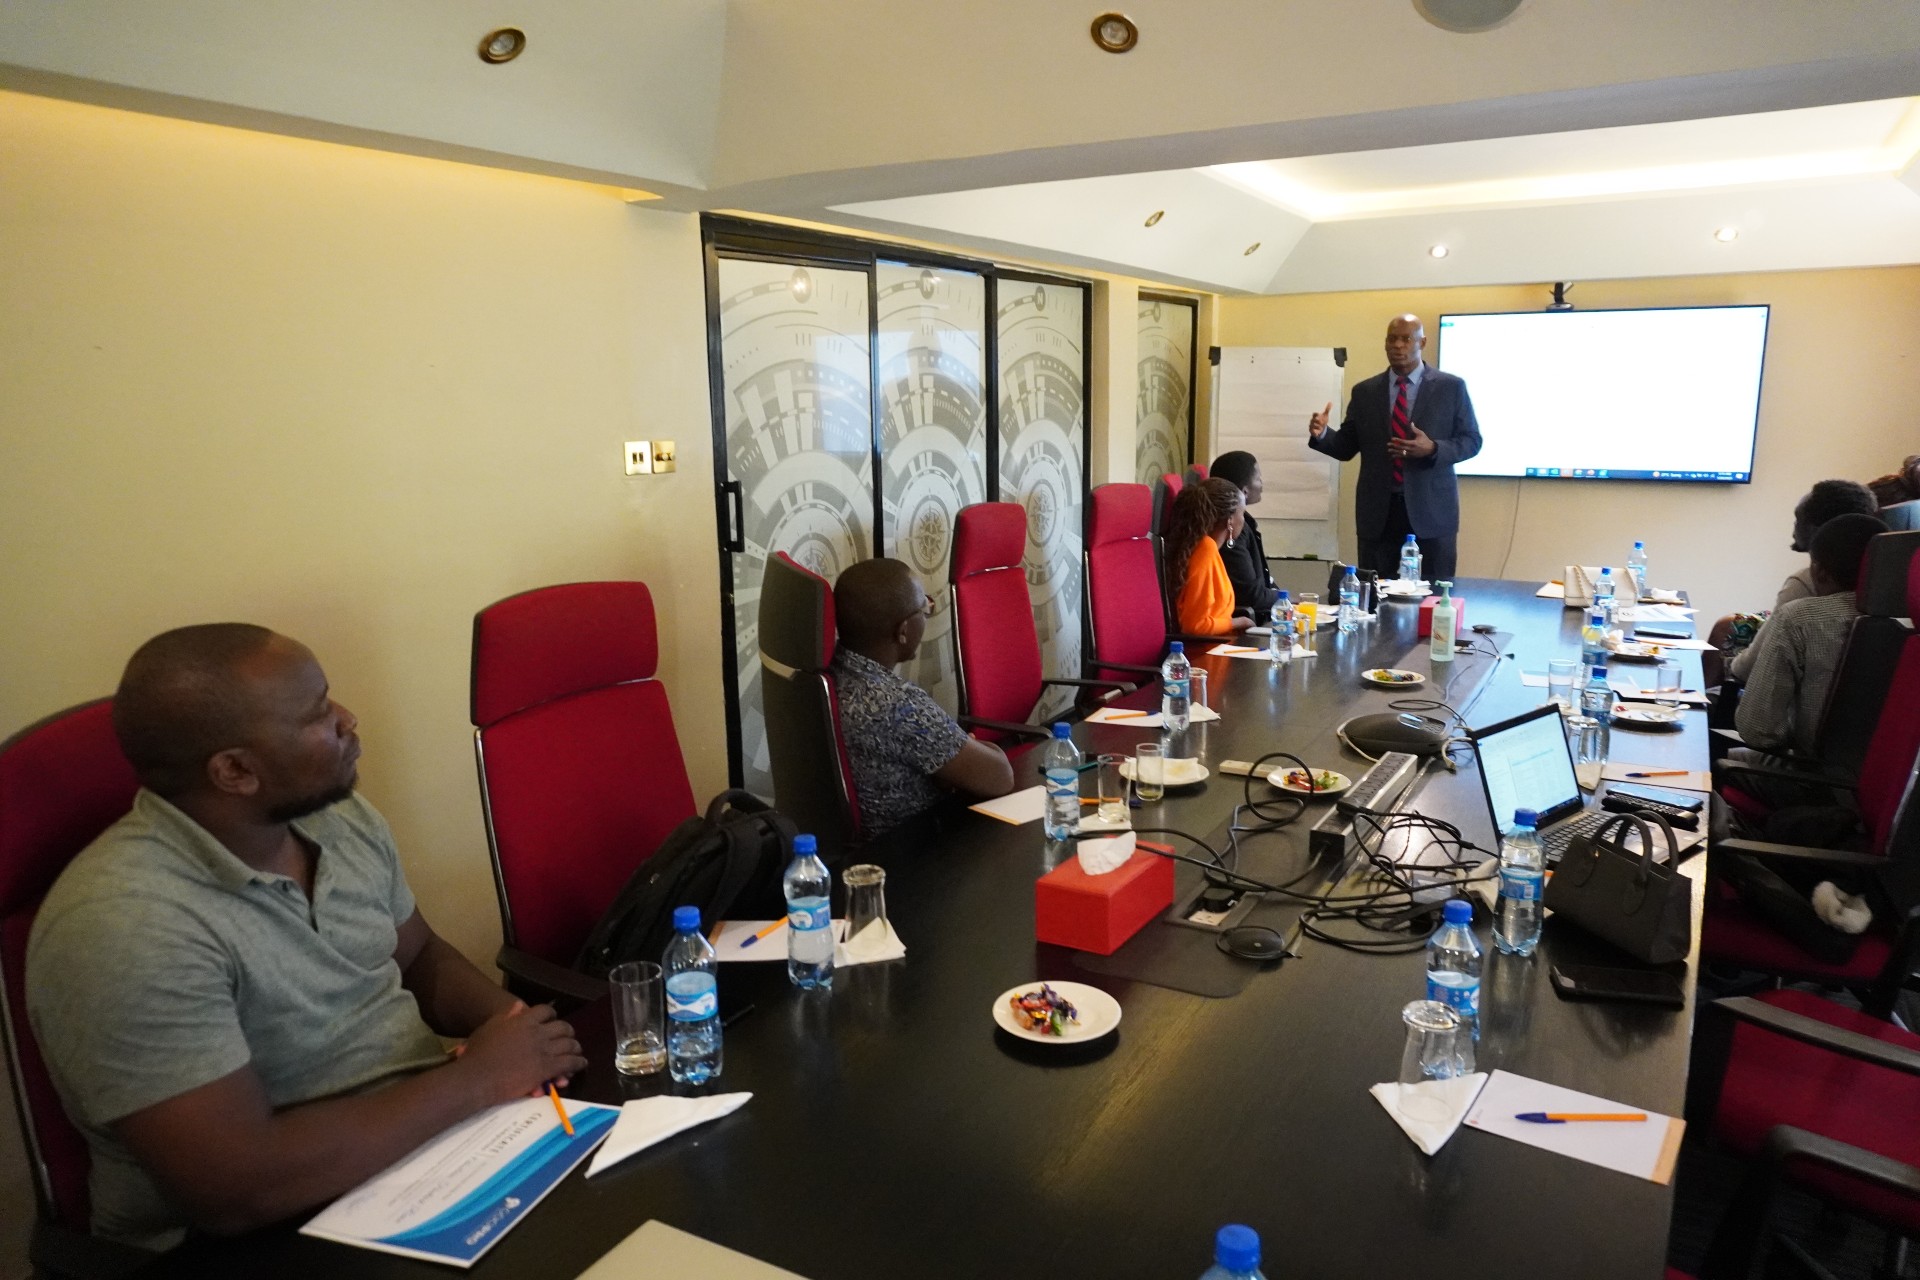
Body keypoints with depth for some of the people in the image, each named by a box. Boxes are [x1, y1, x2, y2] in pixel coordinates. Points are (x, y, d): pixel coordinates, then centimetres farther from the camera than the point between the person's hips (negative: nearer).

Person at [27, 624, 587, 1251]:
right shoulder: (124, 929, -24)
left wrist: (507, 1016, -7)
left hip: (434, 1131, 7)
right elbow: (239, 1189, -27)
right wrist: (476, 1078, -20)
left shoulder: (343, 818, 0)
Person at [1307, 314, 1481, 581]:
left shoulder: (1451, 387, 3)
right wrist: (1322, 434, -13)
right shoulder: (1365, 391, 9)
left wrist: (1433, 449, -17)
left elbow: (1471, 440, 2)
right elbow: (1346, 447, 8)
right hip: (1378, 511, 2)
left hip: (1431, 510, -1)